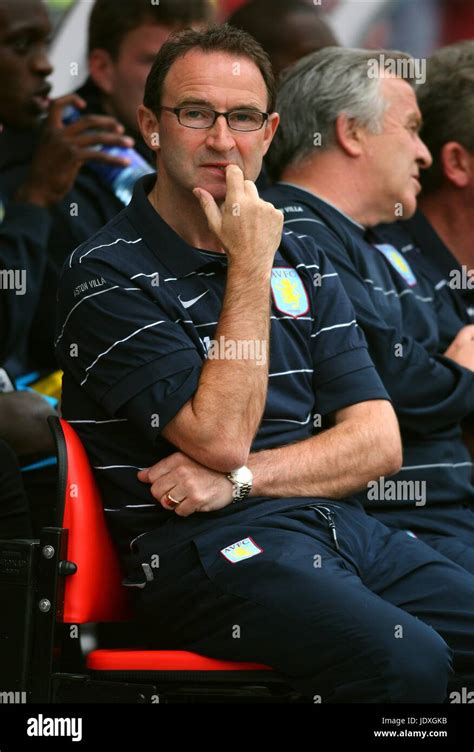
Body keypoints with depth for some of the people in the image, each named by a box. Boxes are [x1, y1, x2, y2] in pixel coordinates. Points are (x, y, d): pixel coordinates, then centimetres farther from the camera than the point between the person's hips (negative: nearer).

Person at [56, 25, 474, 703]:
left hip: (339, 523, 6)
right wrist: (250, 266, -9)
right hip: (205, 548, -6)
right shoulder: (106, 277, -2)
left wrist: (238, 478, -6)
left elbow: (378, 443, 11)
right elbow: (221, 438, -12)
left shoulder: (302, 259, 18)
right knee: (406, 660, -33)